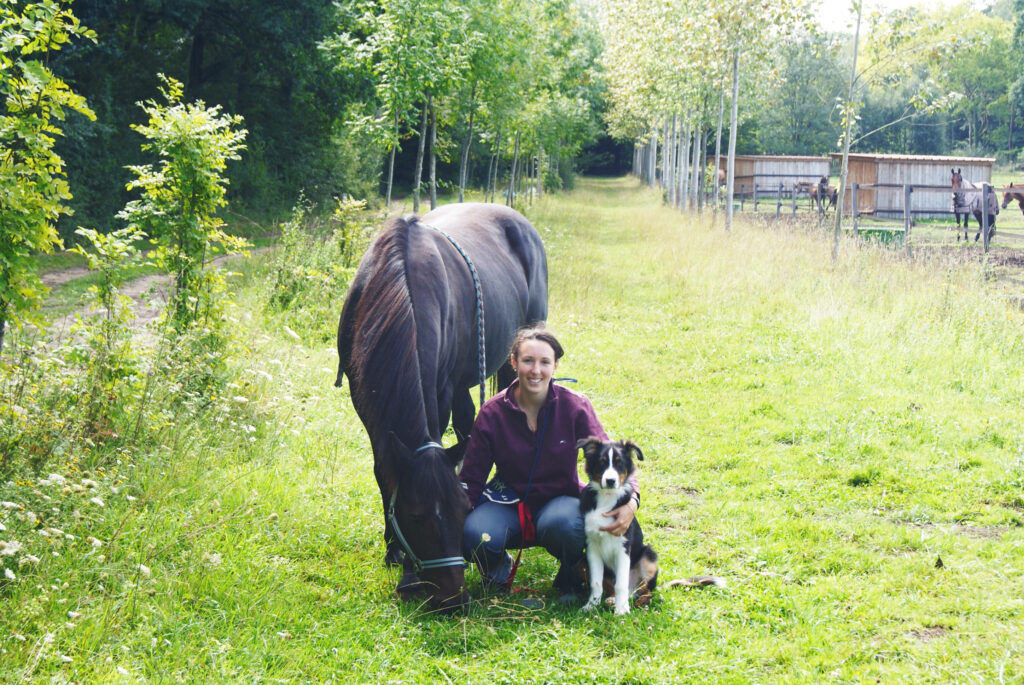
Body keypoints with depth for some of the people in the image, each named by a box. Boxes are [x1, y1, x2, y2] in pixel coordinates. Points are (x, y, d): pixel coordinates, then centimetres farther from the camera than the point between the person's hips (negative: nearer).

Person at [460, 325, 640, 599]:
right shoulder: (492, 413, -7)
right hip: (509, 503, 1)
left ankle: (571, 577, -3)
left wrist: (631, 500, -32)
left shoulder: (575, 406, -9)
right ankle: (498, 566, 6)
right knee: (474, 536, -33)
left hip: (560, 498, 0)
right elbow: (470, 479, -3)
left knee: (560, 524, -38)